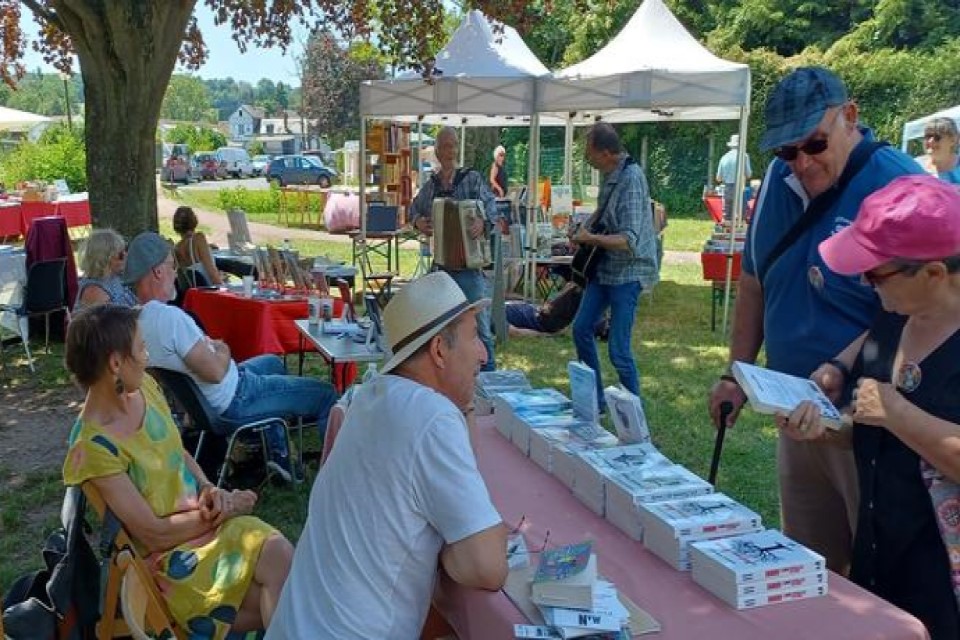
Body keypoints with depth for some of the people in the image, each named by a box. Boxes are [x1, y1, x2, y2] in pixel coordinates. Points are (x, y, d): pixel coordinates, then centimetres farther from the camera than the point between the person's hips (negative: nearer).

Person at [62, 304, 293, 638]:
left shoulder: (144, 387, -2)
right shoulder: (94, 448, -22)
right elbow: (154, 534, -18)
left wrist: (209, 489, -6)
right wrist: (226, 509, -11)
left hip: (206, 518, 6)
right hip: (166, 555, -6)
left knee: (279, 553, -19)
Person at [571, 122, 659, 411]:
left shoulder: (631, 179, -22)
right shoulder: (610, 175, 5)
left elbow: (629, 240, -28)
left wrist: (589, 238, -24)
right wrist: (587, 226, 7)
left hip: (627, 273, -9)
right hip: (605, 267, 9)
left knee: (618, 350, -7)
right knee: (581, 328, 13)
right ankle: (595, 399, 27)